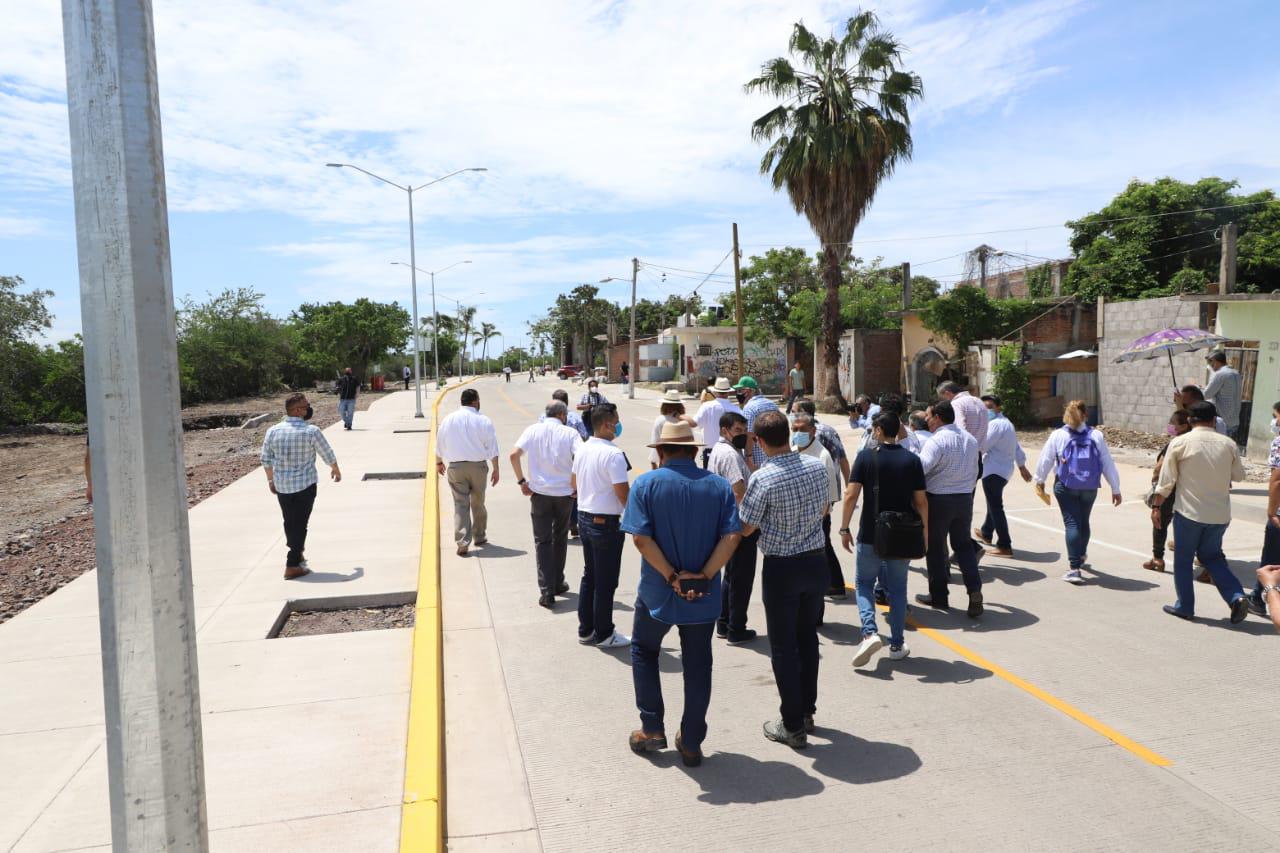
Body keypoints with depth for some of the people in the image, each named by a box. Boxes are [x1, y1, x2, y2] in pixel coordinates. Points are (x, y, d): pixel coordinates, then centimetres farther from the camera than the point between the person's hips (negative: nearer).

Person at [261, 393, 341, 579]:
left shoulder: (273, 431, -3)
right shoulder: (311, 431, -14)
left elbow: (266, 459, 5)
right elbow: (328, 455, -4)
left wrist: (271, 479, 20)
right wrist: (336, 471, 15)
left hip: (281, 485, 4)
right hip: (305, 485, -4)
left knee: (289, 522, 20)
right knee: (300, 523, 2)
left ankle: (296, 551, 39)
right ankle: (292, 565, 1)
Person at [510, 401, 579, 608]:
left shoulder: (533, 430, 0)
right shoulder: (569, 432, -5)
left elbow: (514, 455, -10)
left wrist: (521, 481, -1)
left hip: (540, 492, 0)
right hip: (564, 492, 0)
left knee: (542, 541, 6)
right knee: (560, 538, 19)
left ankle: (547, 592, -1)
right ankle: (558, 584, 29)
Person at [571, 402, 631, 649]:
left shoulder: (582, 450, 5)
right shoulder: (613, 454, -21)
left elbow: (573, 483, 17)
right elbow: (623, 492, -21)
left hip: (584, 517, 9)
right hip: (606, 522, -9)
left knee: (589, 576, 18)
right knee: (606, 581, 3)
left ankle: (585, 630, 26)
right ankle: (603, 635, 13)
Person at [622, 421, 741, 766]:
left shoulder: (647, 483, -8)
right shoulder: (719, 485, -1)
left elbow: (640, 537, -17)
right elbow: (732, 535, -10)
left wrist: (671, 577, -14)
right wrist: (704, 576, -14)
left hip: (657, 592, -2)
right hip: (704, 595, 2)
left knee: (644, 651, 22)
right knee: (698, 665, 14)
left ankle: (652, 729, 23)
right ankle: (691, 744, 22)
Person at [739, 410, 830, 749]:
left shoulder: (762, 478, -21)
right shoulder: (817, 466, -4)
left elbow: (746, 528, -10)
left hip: (781, 568, -5)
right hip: (816, 560, 6)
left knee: (783, 646, 7)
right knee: (808, 637, 20)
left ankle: (793, 726, 15)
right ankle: (807, 711, 33)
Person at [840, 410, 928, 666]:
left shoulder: (866, 457, -8)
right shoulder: (912, 460, -1)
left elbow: (851, 495, -12)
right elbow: (921, 501, -1)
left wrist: (844, 528, -3)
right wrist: (924, 530, 10)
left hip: (870, 534, -2)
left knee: (864, 583, 13)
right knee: (897, 588, 14)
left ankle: (870, 632, -7)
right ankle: (897, 645, 18)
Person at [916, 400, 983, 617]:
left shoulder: (937, 441, -17)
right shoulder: (970, 439, 7)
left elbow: (920, 467, -31)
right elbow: (974, 471, 14)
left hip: (938, 500, -6)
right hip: (965, 499, 6)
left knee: (935, 547, 8)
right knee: (963, 544, 16)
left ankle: (939, 595, 17)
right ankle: (974, 589, 1)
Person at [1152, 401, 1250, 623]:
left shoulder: (1179, 443, -9)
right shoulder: (1228, 444, -1)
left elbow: (1166, 480, -7)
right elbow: (1239, 476, 12)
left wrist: (1156, 506, 1)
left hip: (1189, 511, -3)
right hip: (1220, 513, 3)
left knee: (1183, 559, 11)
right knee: (1212, 557, 19)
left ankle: (1184, 606, 17)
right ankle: (1236, 596, 3)